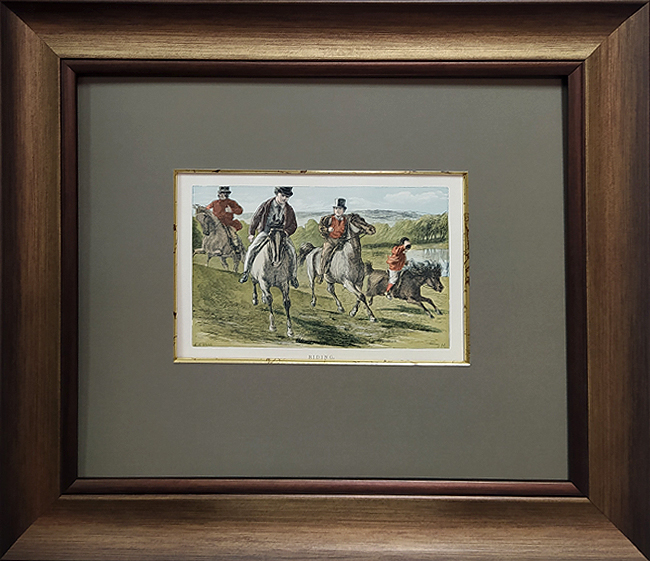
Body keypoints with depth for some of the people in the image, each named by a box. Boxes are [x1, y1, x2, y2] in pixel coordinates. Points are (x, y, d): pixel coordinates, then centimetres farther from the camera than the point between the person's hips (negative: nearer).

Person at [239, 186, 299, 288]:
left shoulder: (289, 209, 1)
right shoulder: (266, 205, -4)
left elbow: (294, 224, 9)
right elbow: (255, 218, 4)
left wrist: (287, 232, -12)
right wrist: (251, 233, 6)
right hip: (265, 232, -1)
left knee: (292, 252, -18)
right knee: (252, 249, -19)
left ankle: (293, 276, -1)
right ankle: (246, 272, -3)